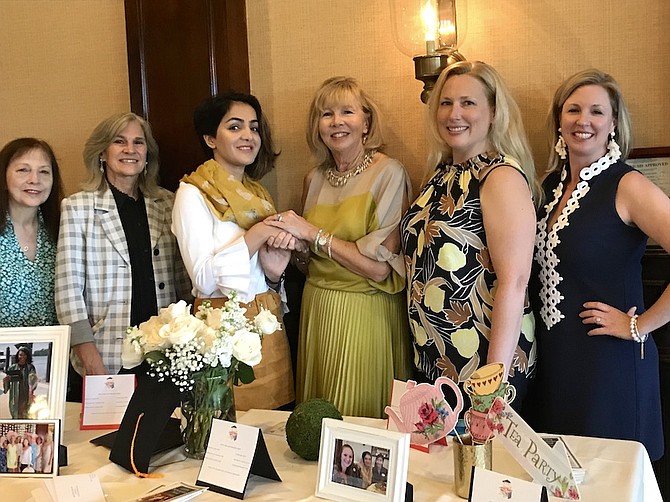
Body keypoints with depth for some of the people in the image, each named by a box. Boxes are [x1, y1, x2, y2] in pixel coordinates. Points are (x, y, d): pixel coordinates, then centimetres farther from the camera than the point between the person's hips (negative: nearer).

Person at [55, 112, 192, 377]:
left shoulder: (167, 203, 9)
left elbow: (183, 280, 11)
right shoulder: (77, 207, 0)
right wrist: (89, 357, -11)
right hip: (107, 357, -3)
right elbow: (68, 288, -5)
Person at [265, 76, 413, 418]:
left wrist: (313, 233, -15)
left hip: (366, 314, -5)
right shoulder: (315, 179, 6)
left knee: (360, 415, 8)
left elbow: (381, 268, -18)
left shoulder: (388, 173, -11)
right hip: (317, 310, 6)